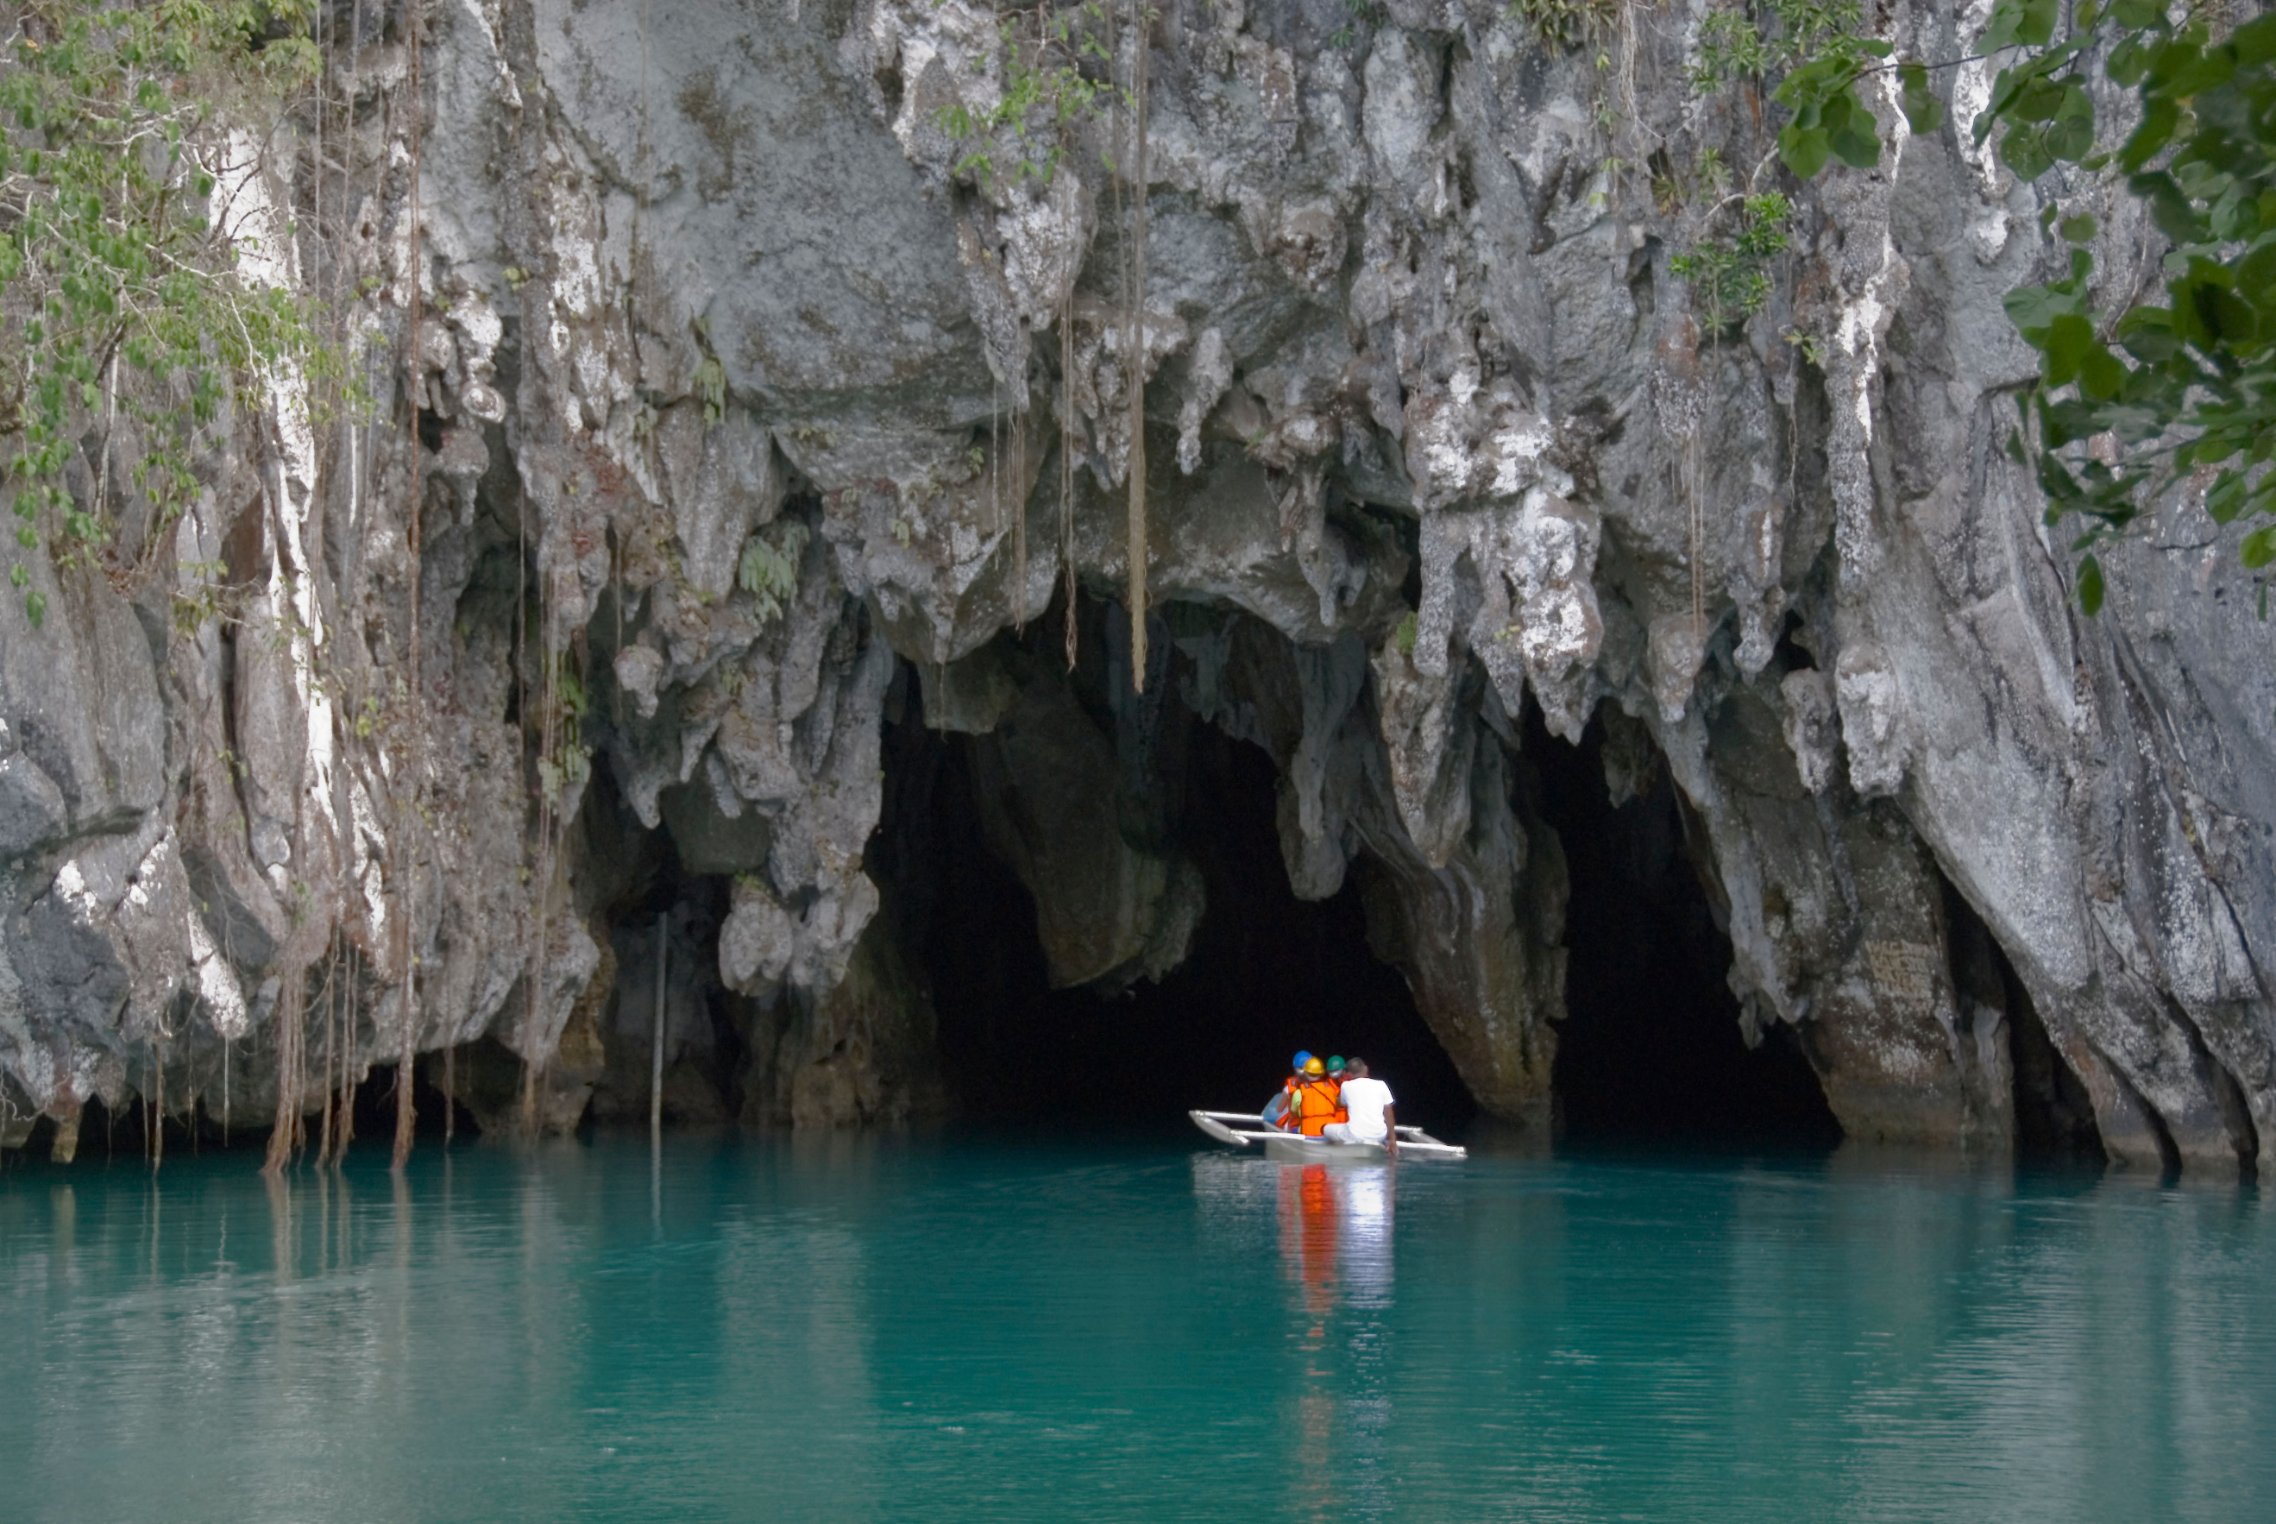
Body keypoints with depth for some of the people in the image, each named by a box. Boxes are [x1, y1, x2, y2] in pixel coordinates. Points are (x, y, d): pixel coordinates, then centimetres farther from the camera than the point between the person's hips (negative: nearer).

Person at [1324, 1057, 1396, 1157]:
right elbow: (1389, 1114, 8)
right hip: (1378, 1136, 2)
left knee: (1325, 1129, 25)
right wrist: (1392, 1140, 12)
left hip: (1354, 1136, -2)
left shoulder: (1347, 1086, 6)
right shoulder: (1381, 1085, 7)